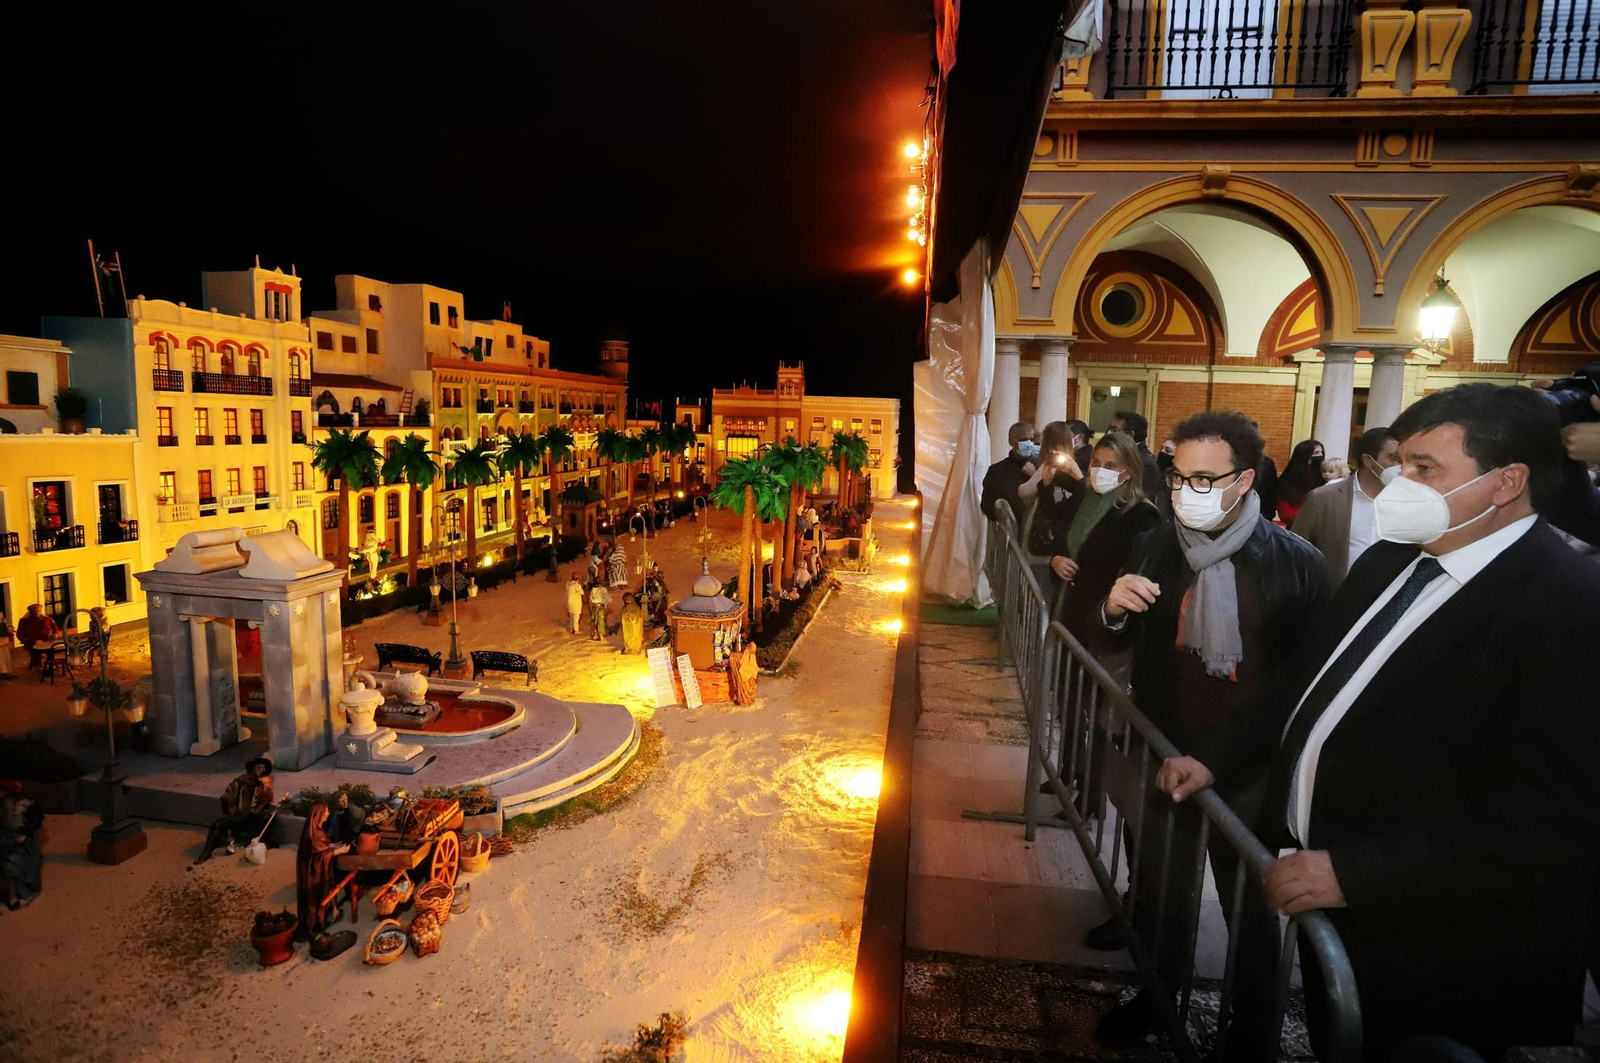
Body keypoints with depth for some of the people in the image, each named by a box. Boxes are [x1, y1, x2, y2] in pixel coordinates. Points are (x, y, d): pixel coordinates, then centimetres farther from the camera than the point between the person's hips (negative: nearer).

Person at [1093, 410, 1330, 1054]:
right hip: (1165, 758, 4)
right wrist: (1114, 609, -15)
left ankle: (1253, 1033, 38)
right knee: (1164, 886, 21)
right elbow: (1119, 645, 7)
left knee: (1250, 905, 15)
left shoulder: (1296, 562, -14)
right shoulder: (1153, 549, -2)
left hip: (1249, 770, -3)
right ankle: (1158, 994, 45)